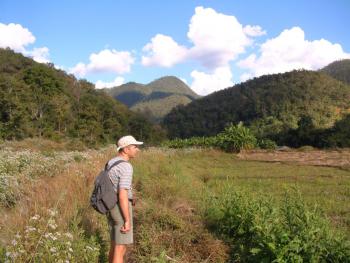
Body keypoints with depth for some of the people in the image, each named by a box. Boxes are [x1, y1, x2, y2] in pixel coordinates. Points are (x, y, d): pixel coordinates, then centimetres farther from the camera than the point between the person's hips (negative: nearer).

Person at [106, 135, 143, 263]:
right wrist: (128, 221, -20)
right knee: (120, 249, 0)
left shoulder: (111, 163, 10)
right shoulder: (126, 167, -20)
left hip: (112, 208, 9)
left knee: (115, 245, 19)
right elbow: (122, 195, -25)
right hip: (122, 209, -9)